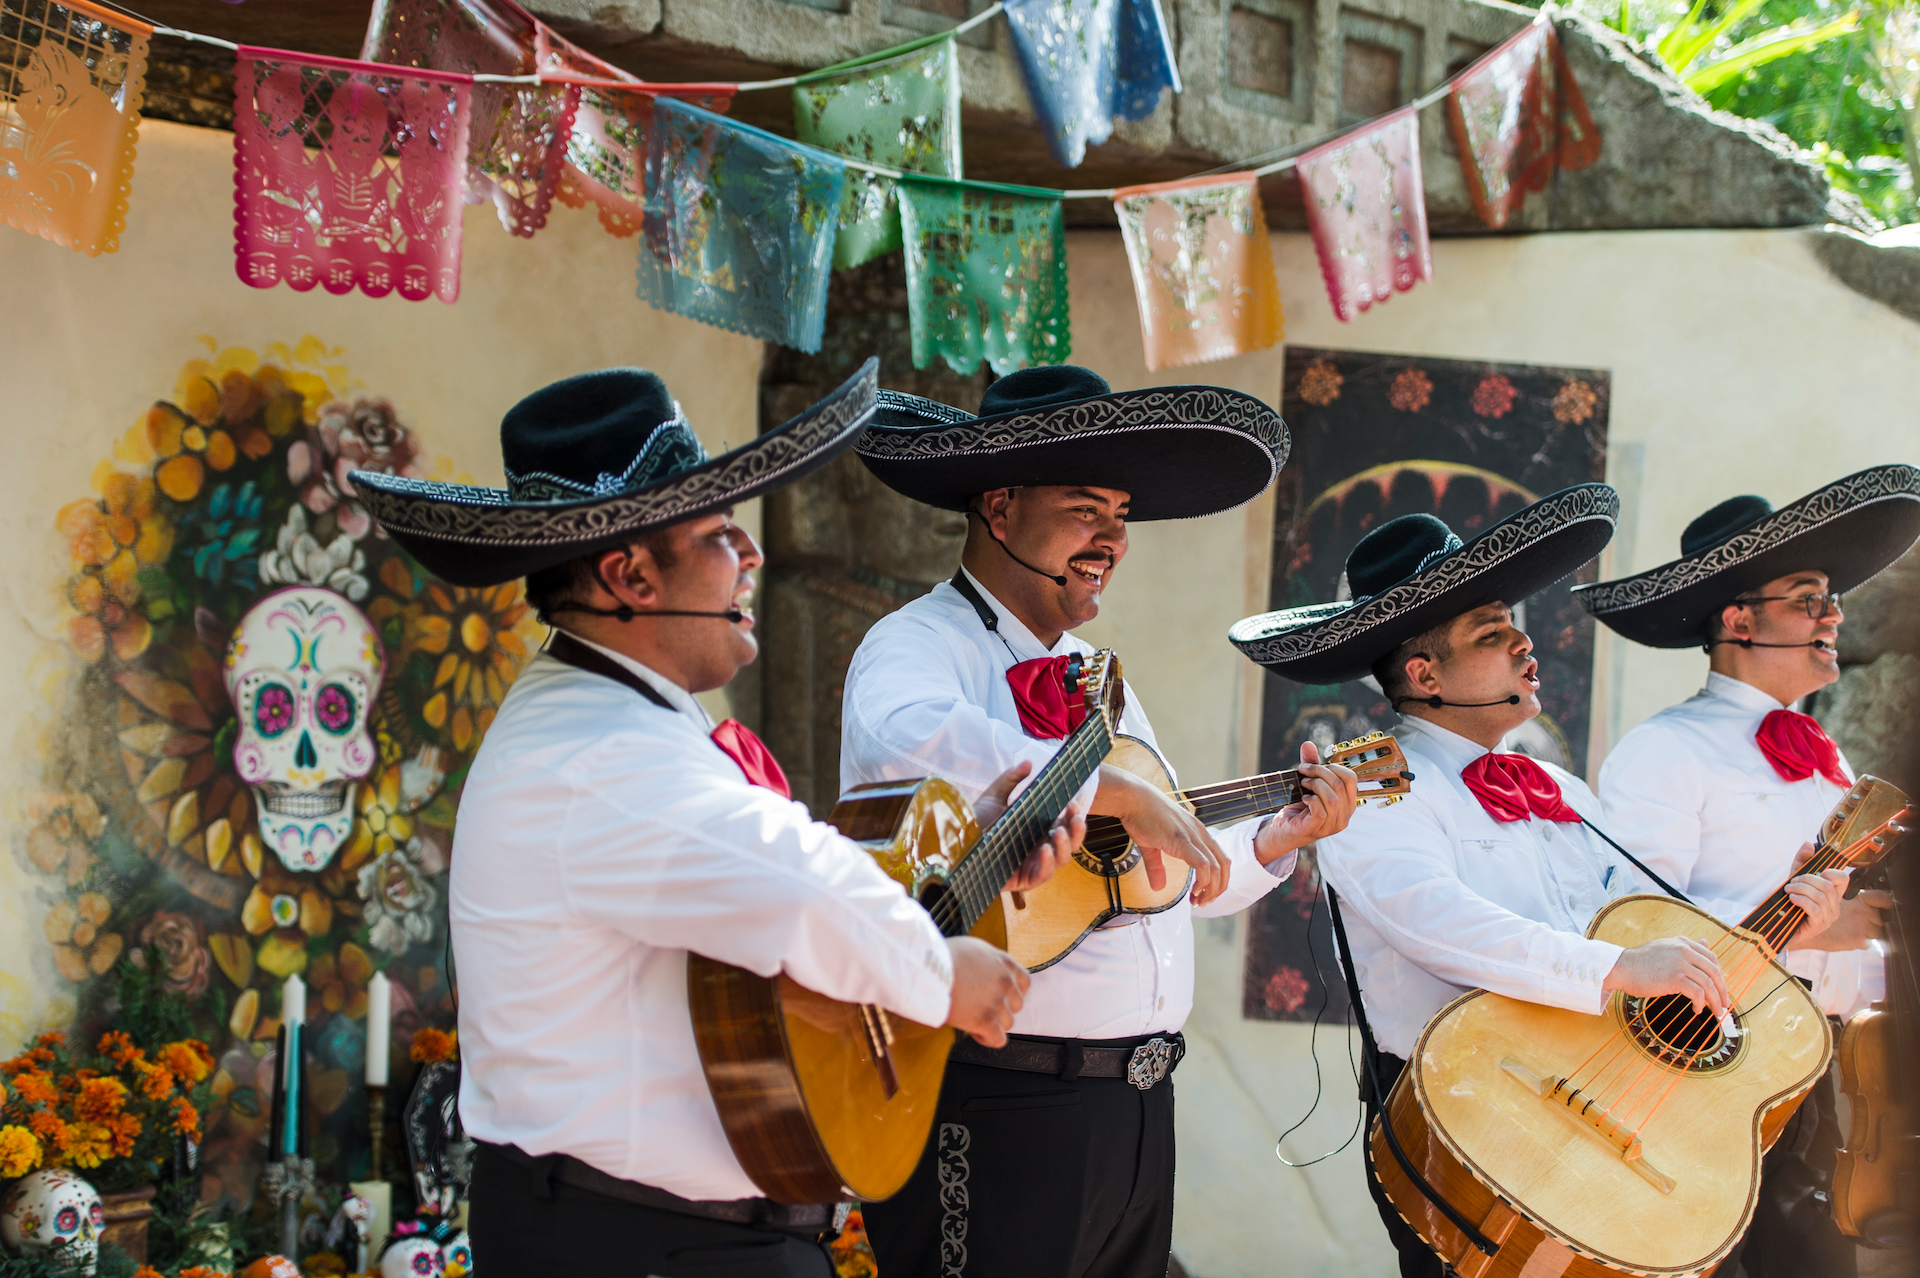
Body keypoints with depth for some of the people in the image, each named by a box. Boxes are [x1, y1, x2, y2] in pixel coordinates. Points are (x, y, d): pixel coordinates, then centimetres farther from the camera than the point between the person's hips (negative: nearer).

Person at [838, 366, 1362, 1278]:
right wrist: (1116, 792, -32)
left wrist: (1277, 840, 12)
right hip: (994, 1107, -9)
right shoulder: (919, 644, -7)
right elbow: (903, 740, -34)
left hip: (1137, 1101, 9)